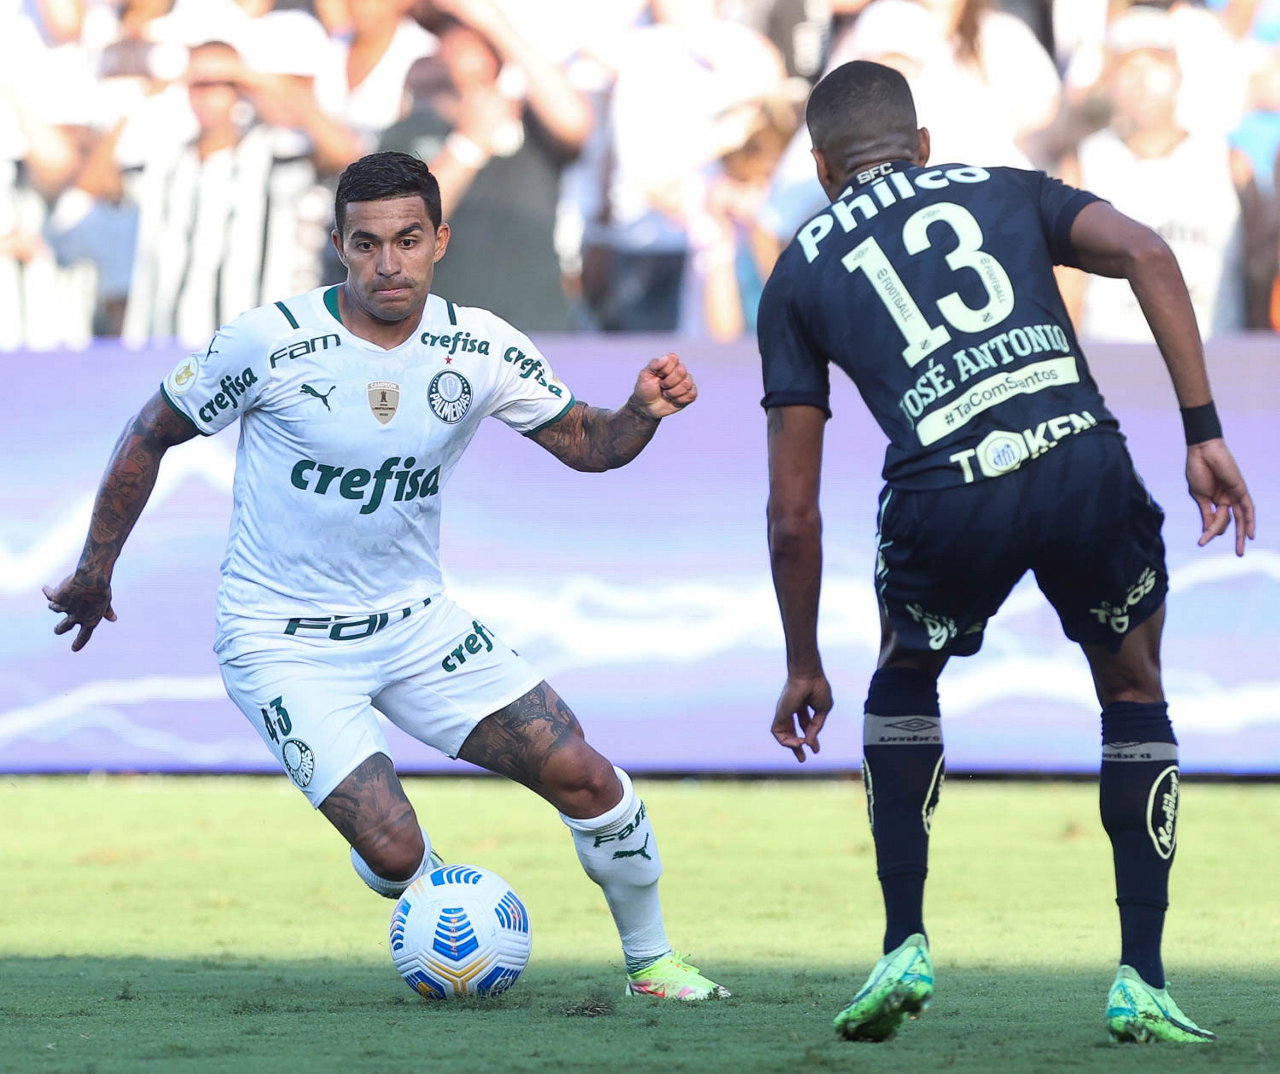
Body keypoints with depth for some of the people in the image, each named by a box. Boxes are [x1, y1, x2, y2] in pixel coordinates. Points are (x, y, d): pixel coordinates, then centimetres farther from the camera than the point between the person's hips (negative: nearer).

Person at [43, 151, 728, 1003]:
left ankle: (651, 961, 16)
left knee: (581, 775, -7)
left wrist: (643, 411, -21)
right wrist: (94, 571, 3)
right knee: (395, 852, -19)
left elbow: (586, 444, 2)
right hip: (283, 642, -4)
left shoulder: (481, 349, -7)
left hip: (414, 620, 4)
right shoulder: (268, 343, -17)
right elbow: (151, 436, -4)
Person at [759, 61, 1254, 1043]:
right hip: (1083, 459, 1)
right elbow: (1146, 253, 6)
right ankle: (1142, 983, 19)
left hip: (948, 500, -1)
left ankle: (905, 949, 21)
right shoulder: (1006, 189, 27)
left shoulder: (799, 274, 25)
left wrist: (804, 666, 35)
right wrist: (1204, 434, 4)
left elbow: (793, 514, 23)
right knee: (1134, 692, 26)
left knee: (904, 683, 32)